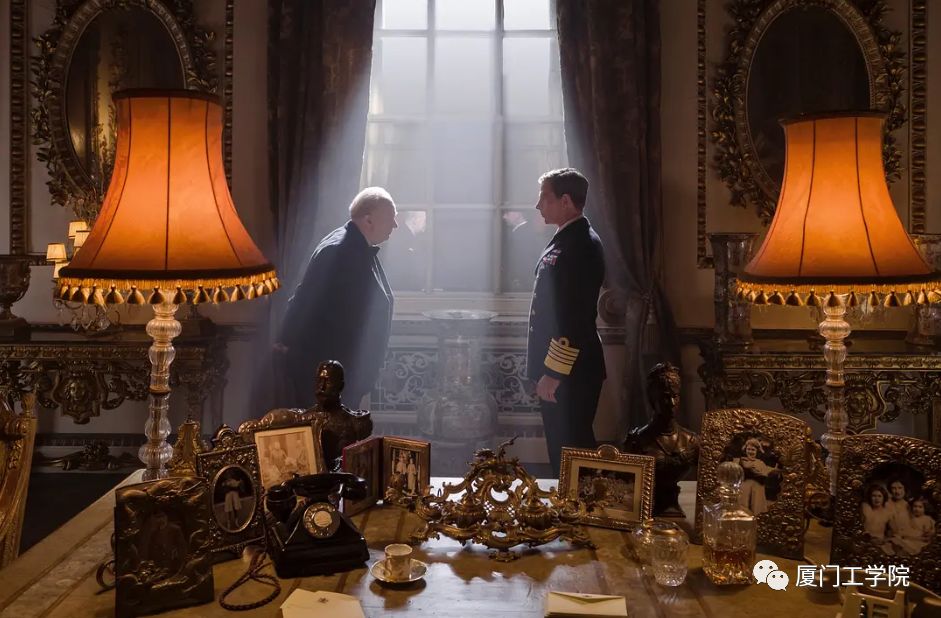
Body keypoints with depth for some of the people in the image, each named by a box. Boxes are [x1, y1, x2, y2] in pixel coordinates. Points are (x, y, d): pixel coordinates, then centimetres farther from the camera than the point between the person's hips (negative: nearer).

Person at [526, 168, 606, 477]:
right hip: (556, 367, 10)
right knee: (561, 448, 16)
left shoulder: (581, 245, -17)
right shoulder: (565, 239, 14)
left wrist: (554, 372, -21)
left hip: (570, 372, -10)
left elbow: (575, 317, -23)